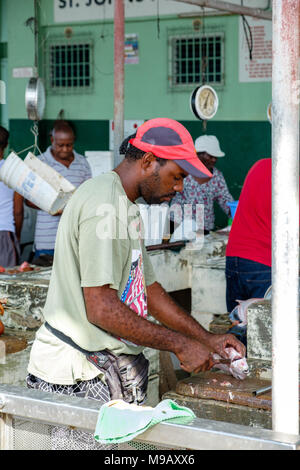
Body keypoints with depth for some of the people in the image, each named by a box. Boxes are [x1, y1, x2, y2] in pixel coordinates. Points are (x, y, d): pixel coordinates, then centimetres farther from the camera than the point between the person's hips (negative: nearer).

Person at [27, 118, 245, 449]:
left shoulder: (126, 207, 18)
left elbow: (148, 289, 23)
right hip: (76, 375, -10)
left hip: (111, 367, 10)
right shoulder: (102, 204, -16)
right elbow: (101, 308, -23)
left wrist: (206, 339, 16)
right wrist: (180, 344, -16)